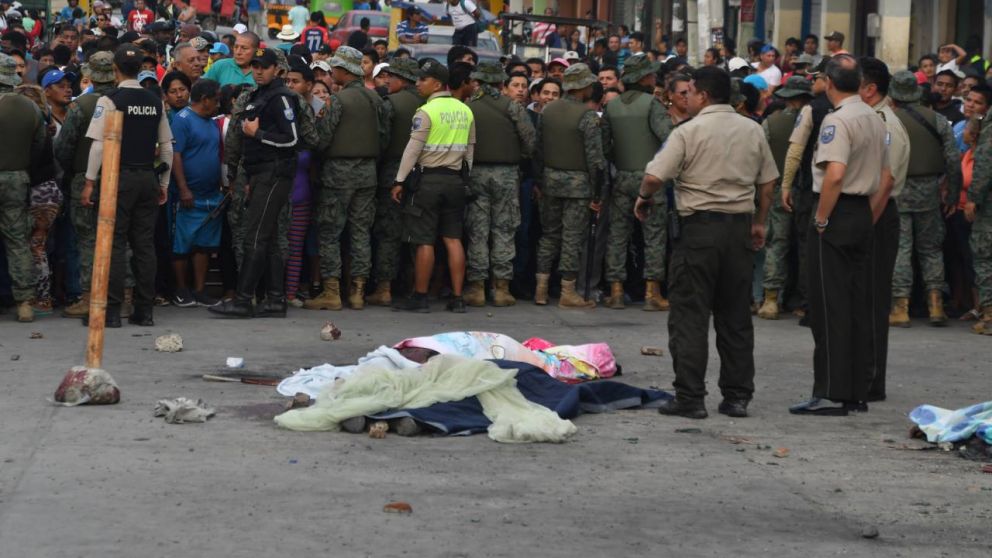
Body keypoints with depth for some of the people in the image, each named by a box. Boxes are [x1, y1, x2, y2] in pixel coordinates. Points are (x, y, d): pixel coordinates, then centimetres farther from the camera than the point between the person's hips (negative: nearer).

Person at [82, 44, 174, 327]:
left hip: (119, 177, -4)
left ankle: (112, 311, -5)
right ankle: (144, 311, 8)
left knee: (115, 243, -2)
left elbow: (99, 144, -11)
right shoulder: (155, 102, 7)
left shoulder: (110, 101, -8)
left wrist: (89, 182, -6)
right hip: (148, 177, 4)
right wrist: (164, 183, 18)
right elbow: (166, 146, 11)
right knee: (145, 244, 7)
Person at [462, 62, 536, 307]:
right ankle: (502, 287, 3)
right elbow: (530, 137, -7)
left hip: (475, 172, 1)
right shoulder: (511, 106, -4)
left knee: (477, 231, 4)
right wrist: (520, 158, 9)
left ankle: (477, 287, 2)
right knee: (504, 230, 4)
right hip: (506, 173, -1)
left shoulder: (466, 107, 0)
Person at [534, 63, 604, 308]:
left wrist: (541, 177, 15)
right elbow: (594, 157, -14)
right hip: (577, 182, -5)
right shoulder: (587, 116, -14)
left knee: (549, 234, 14)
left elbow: (538, 147, 8)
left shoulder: (548, 110, 4)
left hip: (550, 178, 6)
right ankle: (568, 292, 3)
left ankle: (541, 289, 14)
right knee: (573, 237, 0)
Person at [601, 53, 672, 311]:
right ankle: (652, 292, 0)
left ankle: (616, 290, 7)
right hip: (649, 177, -4)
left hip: (621, 178, 4)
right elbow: (667, 135, -20)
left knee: (618, 234, 9)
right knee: (654, 234, 2)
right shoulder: (651, 104, -9)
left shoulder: (611, 107, 5)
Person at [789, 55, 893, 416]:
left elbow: (834, 175, -24)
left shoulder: (837, 120, -13)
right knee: (859, 305, 10)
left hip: (837, 212, -8)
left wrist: (820, 221, -16)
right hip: (864, 213, 8)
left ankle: (831, 394, -7)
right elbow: (887, 180, 17)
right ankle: (858, 392, 13)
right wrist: (868, 219, 19)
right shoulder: (875, 119, 14)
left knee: (829, 306, -6)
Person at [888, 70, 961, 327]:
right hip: (928, 191, 3)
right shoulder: (937, 120, 2)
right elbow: (953, 160, 0)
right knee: (931, 248, 12)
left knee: (899, 248, 0)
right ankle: (936, 304, 6)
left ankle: (900, 308, -2)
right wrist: (953, 193, 7)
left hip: (896, 192, -2)